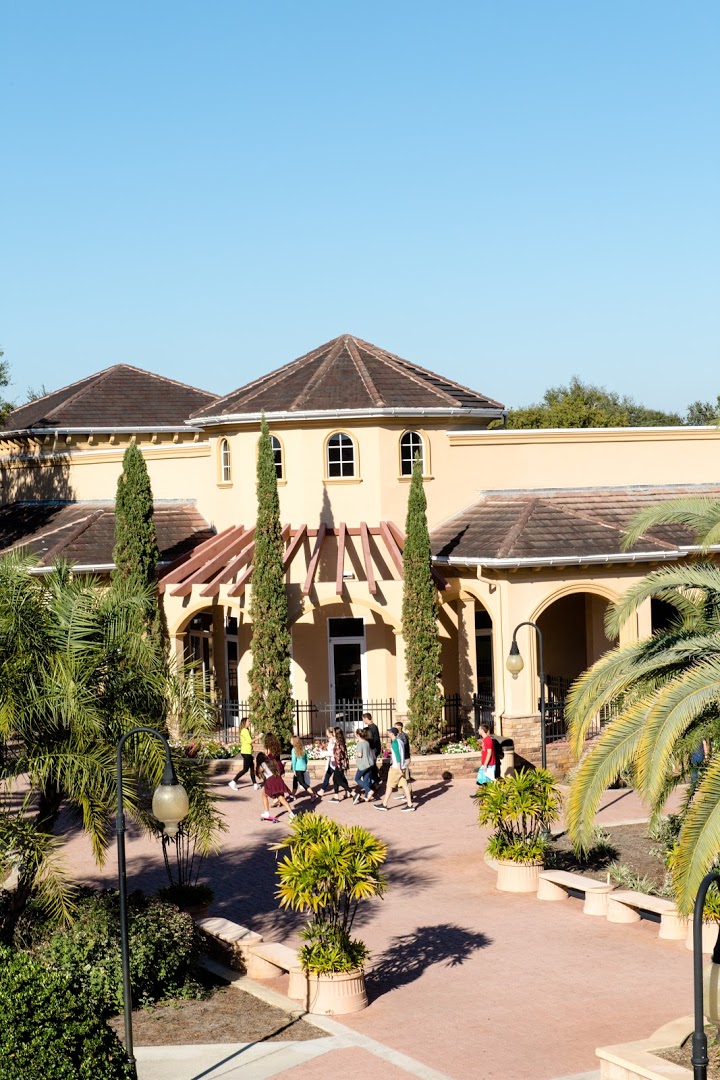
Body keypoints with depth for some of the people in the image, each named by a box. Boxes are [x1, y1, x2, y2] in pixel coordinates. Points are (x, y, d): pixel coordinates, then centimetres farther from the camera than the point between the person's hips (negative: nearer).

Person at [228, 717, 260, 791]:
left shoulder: (243, 731, 14)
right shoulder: (245, 731, -16)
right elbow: (250, 741, -20)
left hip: (247, 752, 10)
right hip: (246, 753, -10)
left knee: (252, 768, 13)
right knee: (245, 769, -6)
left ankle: (255, 784, 17)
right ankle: (233, 782, -6)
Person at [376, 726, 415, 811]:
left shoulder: (394, 742, -14)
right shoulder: (400, 741, 13)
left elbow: (398, 756, -20)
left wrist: (399, 768, -22)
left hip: (396, 768, -8)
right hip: (402, 768, 8)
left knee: (389, 786, 2)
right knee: (404, 785, 4)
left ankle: (384, 805, 9)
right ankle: (410, 805, 0)